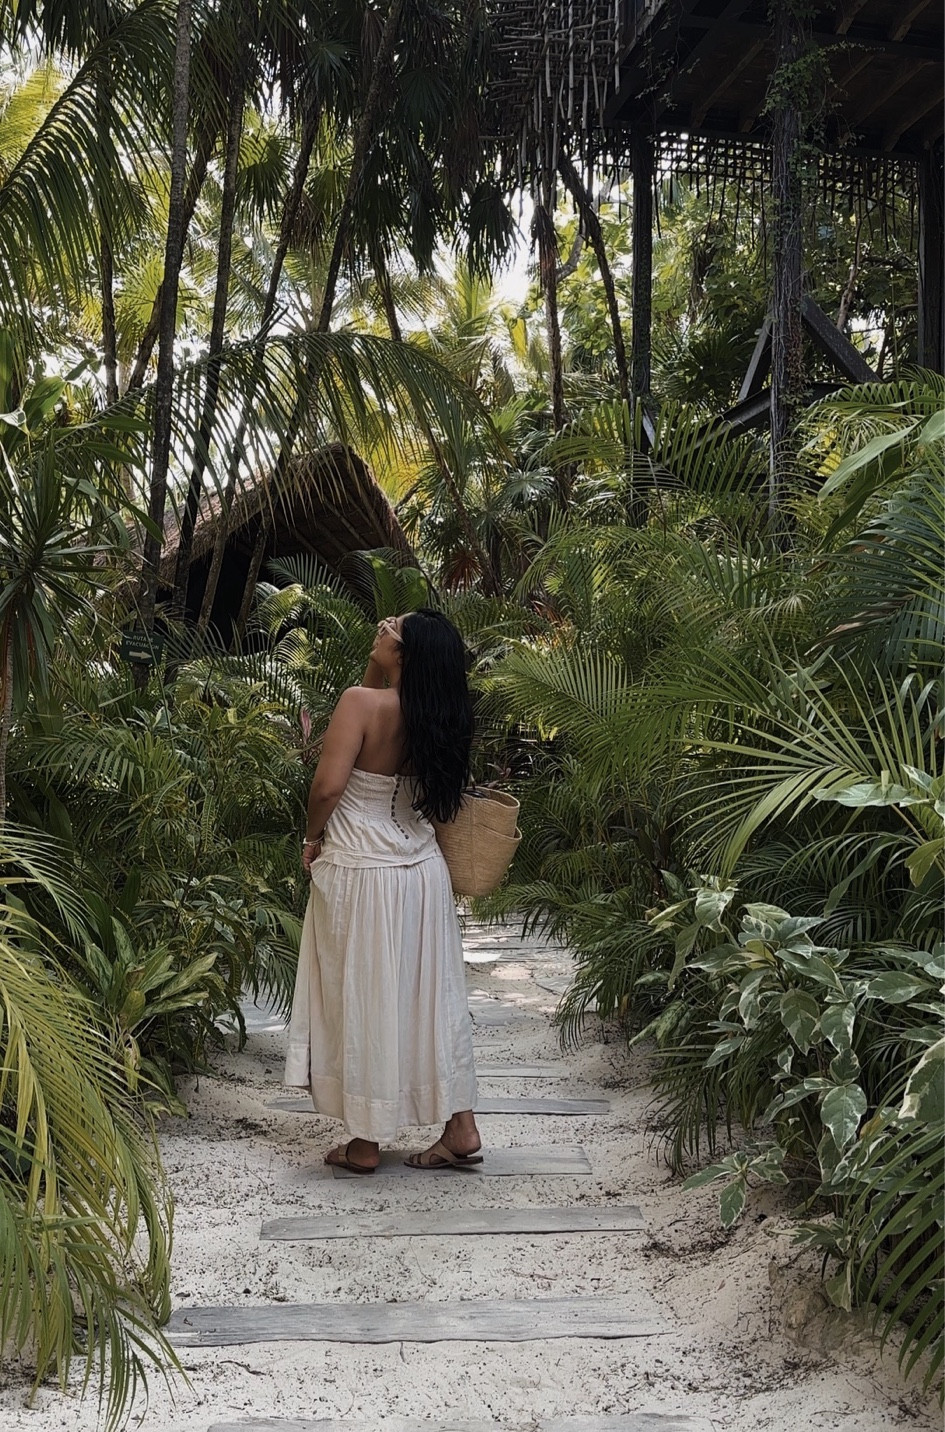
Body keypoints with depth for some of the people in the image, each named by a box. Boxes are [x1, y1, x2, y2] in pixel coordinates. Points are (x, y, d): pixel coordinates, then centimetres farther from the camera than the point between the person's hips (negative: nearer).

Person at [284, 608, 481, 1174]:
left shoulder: (362, 702, -19)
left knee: (363, 1000, 6)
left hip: (360, 875, -6)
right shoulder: (436, 714, 1)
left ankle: (366, 1143, 16)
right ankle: (461, 1127, 18)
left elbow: (328, 785, -22)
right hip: (423, 872, 6)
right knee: (431, 996, 13)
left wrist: (313, 837, -4)